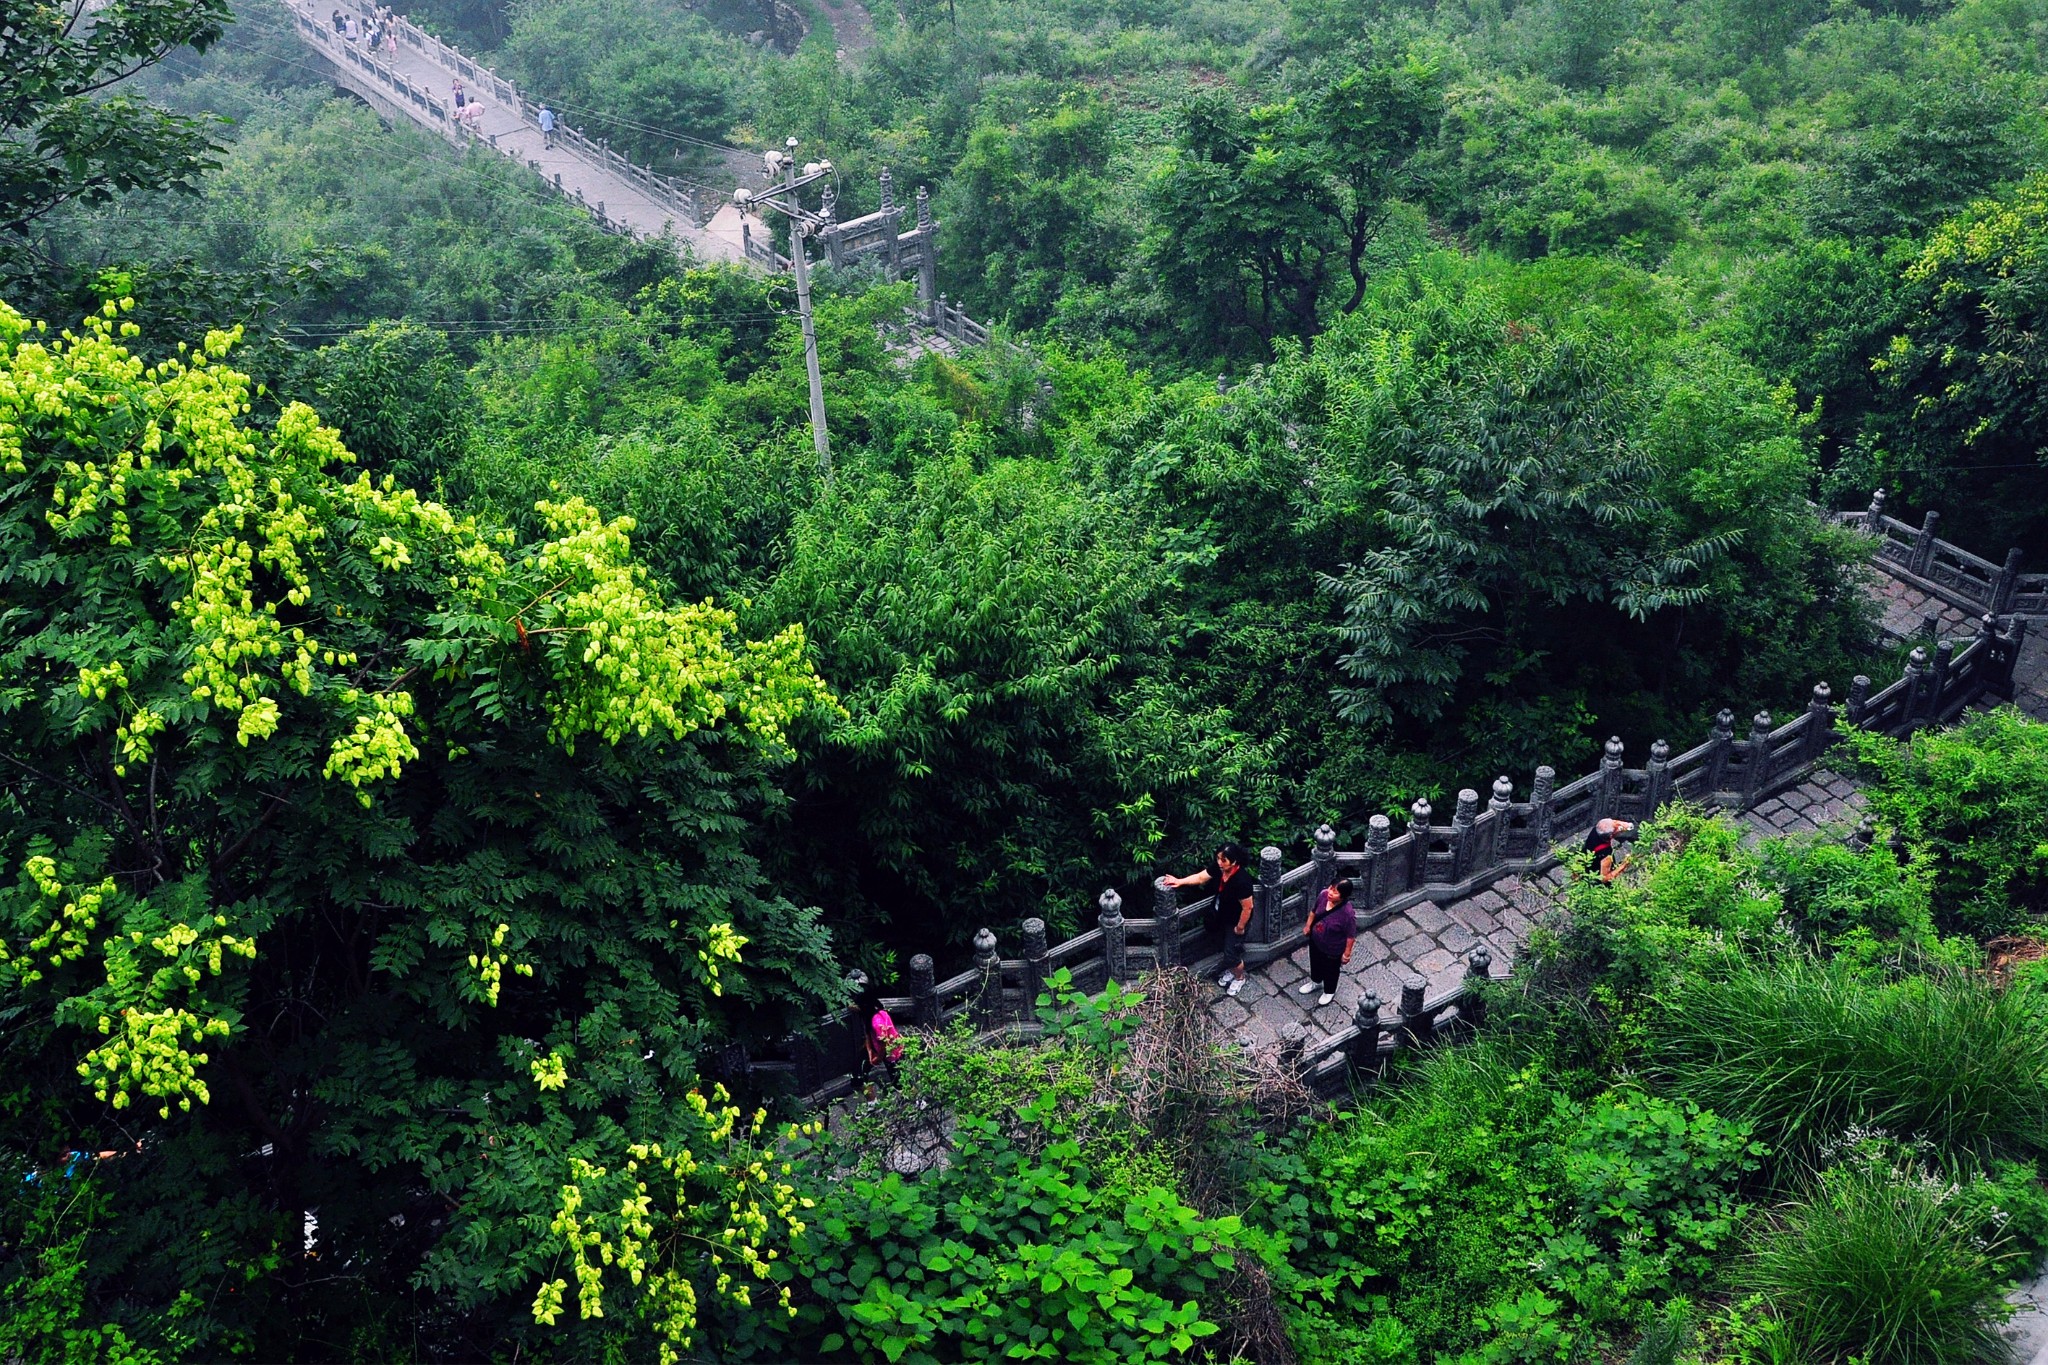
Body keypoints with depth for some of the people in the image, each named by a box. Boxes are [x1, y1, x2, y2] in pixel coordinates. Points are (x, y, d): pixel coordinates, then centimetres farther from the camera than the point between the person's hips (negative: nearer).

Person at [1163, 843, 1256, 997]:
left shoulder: (1241, 881, -39)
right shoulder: (1218, 867, -20)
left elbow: (1247, 907, -28)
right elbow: (1200, 877, -4)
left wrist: (1240, 927, -16)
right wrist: (1180, 881, -15)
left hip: (1236, 921, -7)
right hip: (1223, 916, 7)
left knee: (1231, 953, 10)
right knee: (1227, 947, 27)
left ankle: (1239, 978, 39)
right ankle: (1231, 970, 53)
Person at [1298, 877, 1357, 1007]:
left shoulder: (1348, 913, -38)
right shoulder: (1324, 896, -23)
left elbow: (1351, 935, -23)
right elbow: (1313, 910, 0)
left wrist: (1347, 953, -12)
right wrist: (1308, 925, 9)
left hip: (1332, 949, -5)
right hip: (1315, 941, 5)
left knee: (1330, 970, 24)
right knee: (1315, 962, 32)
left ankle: (1329, 992, 54)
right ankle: (1316, 981, 63)